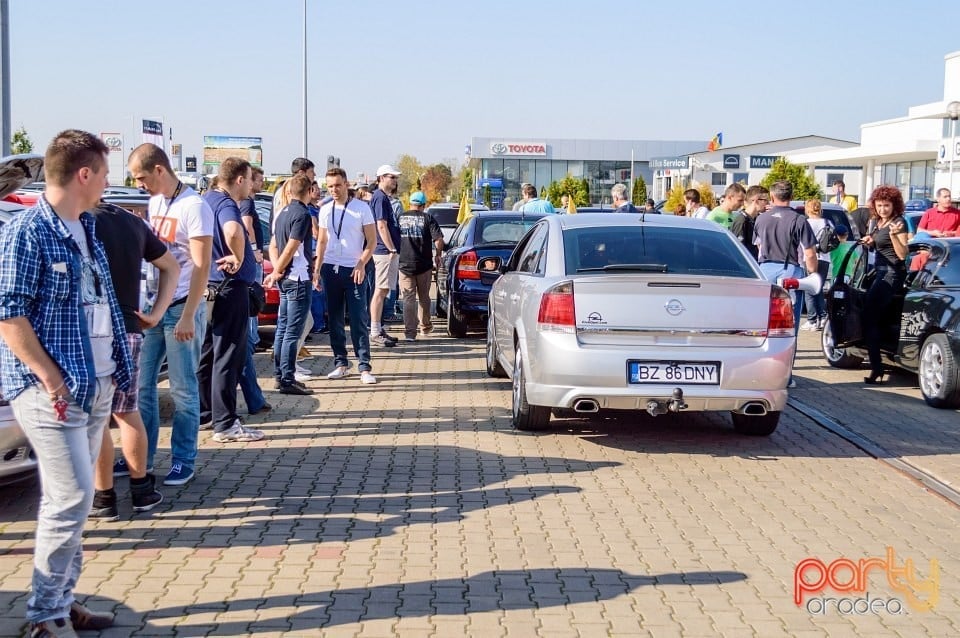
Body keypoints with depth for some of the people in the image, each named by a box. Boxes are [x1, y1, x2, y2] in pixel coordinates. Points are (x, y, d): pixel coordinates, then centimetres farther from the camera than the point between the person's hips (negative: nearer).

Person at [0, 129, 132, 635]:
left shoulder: (87, 228, 14)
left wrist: (116, 371, 14)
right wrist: (51, 378, -18)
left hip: (96, 385, 8)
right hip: (54, 391, -8)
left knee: (68, 499, 13)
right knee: (72, 499, -8)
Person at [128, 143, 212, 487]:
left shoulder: (194, 207, -13)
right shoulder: (154, 203, 10)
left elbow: (201, 267, -15)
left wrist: (188, 316, -19)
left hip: (181, 307, -7)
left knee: (183, 389, 2)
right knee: (142, 384, 10)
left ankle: (184, 461, 11)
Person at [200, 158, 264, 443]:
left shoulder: (207, 200, 12)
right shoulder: (226, 204, -18)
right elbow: (233, 231, -41)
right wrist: (238, 258, -24)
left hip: (210, 286, 10)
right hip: (230, 287, -10)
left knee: (207, 353, 17)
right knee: (228, 356, -5)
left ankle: (200, 412, 26)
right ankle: (225, 424, -2)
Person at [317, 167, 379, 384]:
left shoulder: (361, 208, -4)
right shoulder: (325, 210, 9)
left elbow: (372, 240, -3)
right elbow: (322, 241, 16)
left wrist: (361, 263, -15)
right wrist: (317, 268, 7)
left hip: (353, 270, -4)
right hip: (330, 269, 4)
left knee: (359, 320, -6)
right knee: (334, 320, 8)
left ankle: (365, 367, -5)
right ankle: (340, 363, 16)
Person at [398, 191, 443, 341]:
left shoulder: (400, 218, 3)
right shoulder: (428, 219, -3)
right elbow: (439, 240, -10)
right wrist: (437, 255, 5)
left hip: (404, 264, 1)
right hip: (424, 265, 0)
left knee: (408, 298, 1)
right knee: (424, 297, 16)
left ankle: (410, 332, -7)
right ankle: (425, 327, 29)